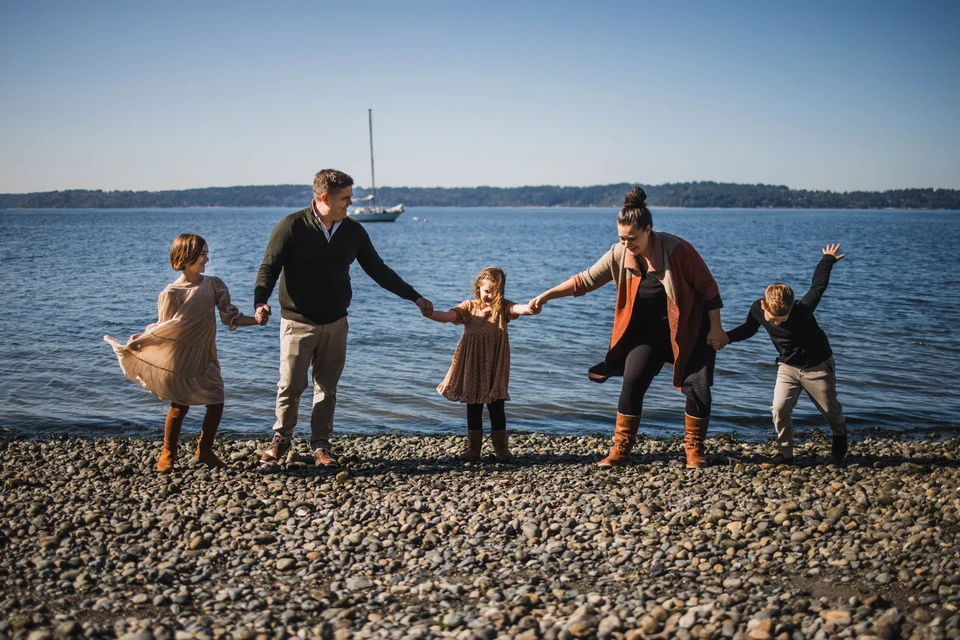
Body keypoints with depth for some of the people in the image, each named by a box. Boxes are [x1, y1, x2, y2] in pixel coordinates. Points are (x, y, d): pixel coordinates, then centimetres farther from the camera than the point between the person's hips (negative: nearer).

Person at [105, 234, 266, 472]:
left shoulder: (213, 285, 0)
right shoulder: (171, 293, -11)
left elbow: (231, 317, 1)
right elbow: (163, 328, -6)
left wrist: (258, 320, -9)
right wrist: (140, 337, -18)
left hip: (206, 358, 4)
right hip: (180, 359, -4)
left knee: (216, 403, 0)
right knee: (179, 407, 4)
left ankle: (205, 450, 18)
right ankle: (167, 454, 22)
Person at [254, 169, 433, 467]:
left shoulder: (353, 231, 2)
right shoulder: (292, 227, -11)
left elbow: (378, 270, 9)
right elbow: (269, 268, -10)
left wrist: (415, 297, 7)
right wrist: (261, 302, -29)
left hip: (335, 323, 4)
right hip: (298, 322, -3)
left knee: (327, 387, 8)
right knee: (291, 385, 1)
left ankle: (321, 445, 20)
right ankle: (281, 439, 23)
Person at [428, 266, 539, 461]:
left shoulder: (503, 307, -2)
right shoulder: (469, 307, 0)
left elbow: (518, 309, -22)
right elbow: (448, 316, -12)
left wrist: (529, 308, -47)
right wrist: (429, 313, -33)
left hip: (495, 367, -1)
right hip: (472, 366, 1)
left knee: (496, 407, 5)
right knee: (473, 408, 9)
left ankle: (501, 447, 17)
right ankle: (473, 448, 19)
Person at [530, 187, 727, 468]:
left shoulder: (676, 249, -22)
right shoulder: (620, 254, -11)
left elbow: (708, 287, -14)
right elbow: (585, 280, -4)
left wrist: (715, 328, -15)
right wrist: (547, 295, -10)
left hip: (690, 331, -3)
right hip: (648, 332, 3)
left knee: (698, 387, -9)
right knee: (632, 382, -10)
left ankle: (694, 450, 12)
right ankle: (620, 450, -1)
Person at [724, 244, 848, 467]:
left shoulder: (803, 310, -33)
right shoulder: (757, 310, -21)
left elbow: (818, 287, -13)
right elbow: (747, 329, 2)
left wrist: (828, 260, 1)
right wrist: (725, 337, -13)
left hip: (818, 366, -3)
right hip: (788, 367, 3)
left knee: (830, 409, 12)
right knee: (780, 408, -12)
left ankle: (840, 436, 45)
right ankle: (785, 453, 3)